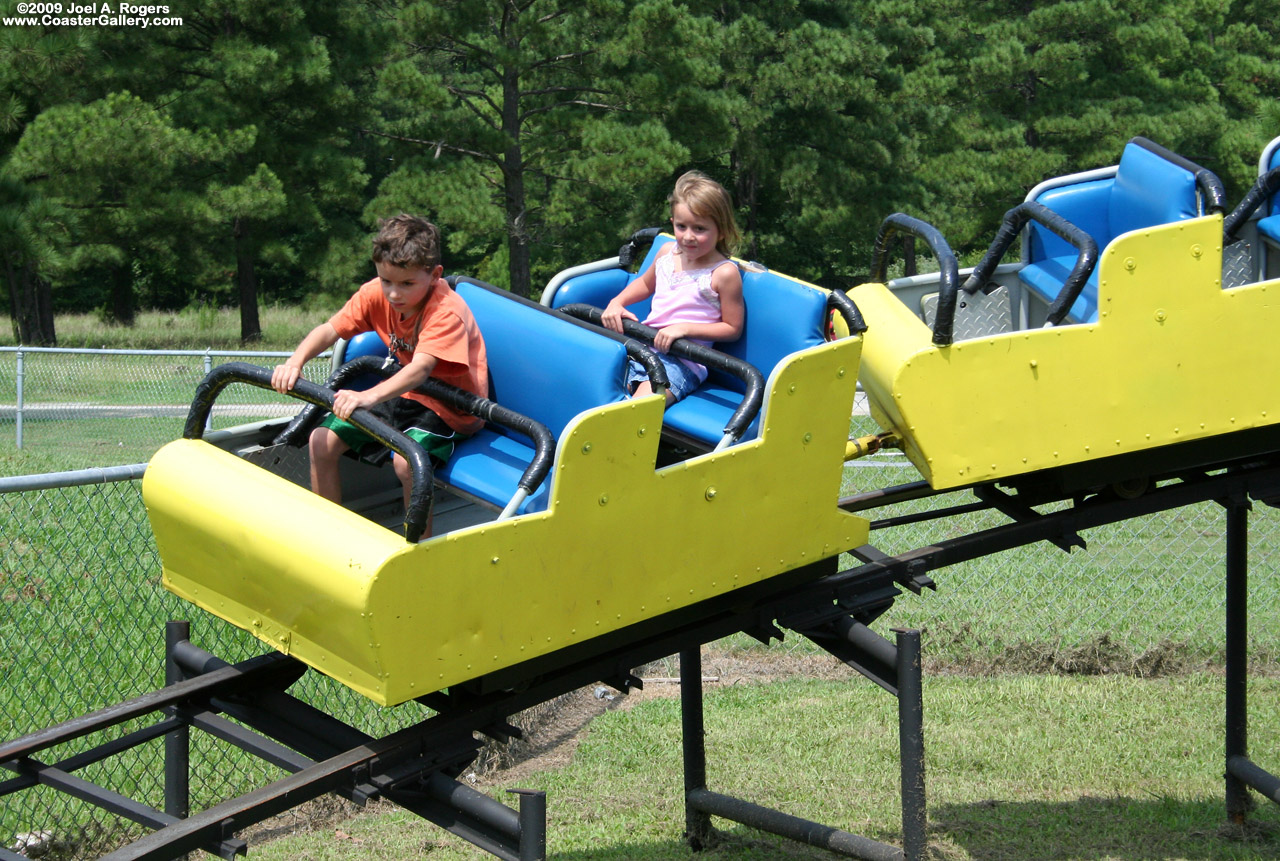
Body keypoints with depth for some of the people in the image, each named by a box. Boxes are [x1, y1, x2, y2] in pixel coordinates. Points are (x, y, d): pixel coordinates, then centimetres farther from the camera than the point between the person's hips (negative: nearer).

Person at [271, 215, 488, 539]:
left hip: (453, 406, -7)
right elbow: (330, 329, -10)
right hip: (407, 394, 7)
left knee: (406, 460, -35)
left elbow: (420, 368, -43)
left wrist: (369, 397, -58)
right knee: (322, 441, -3)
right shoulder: (376, 294, -9)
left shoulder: (447, 311, -29)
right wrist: (295, 361, -31)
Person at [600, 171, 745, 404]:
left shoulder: (724, 273, -8)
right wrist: (616, 303, 13)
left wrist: (685, 328, -16)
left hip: (683, 362, -7)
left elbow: (733, 328, -5)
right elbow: (645, 284, 32)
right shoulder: (667, 253, 12)